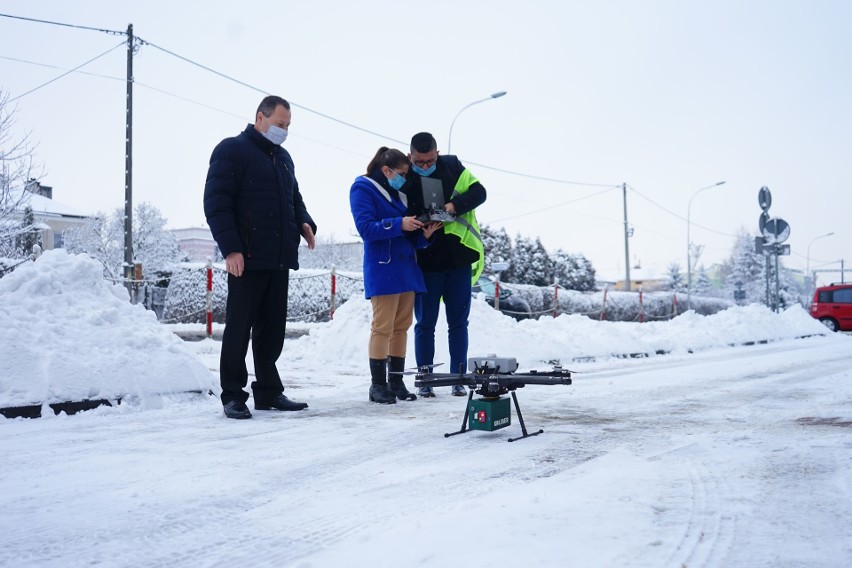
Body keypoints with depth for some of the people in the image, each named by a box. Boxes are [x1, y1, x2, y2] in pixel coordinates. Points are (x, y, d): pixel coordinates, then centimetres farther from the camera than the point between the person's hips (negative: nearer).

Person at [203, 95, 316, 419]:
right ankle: (233, 395, 6)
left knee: (272, 329, 9)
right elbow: (216, 203, -9)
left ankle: (268, 392, 17)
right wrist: (230, 248, -17)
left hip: (280, 259, 7)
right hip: (246, 259, -7)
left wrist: (304, 222, 8)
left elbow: (295, 198, 31)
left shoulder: (283, 158, 21)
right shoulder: (232, 150, -3)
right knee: (239, 328, -2)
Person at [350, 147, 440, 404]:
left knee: (401, 326, 7)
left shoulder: (399, 193, 19)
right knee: (383, 327, -8)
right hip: (383, 269, -7)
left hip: (406, 269, 8)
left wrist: (424, 234, -3)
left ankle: (396, 382, 12)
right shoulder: (363, 189, -2)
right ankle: (378, 385, -2)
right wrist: (399, 224, -21)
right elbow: (365, 228, -15)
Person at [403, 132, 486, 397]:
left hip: (458, 259, 1)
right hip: (425, 263, -1)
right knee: (424, 324, 5)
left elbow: (478, 191, 1)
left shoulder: (452, 166, 0)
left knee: (458, 323, 8)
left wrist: (455, 205, -17)